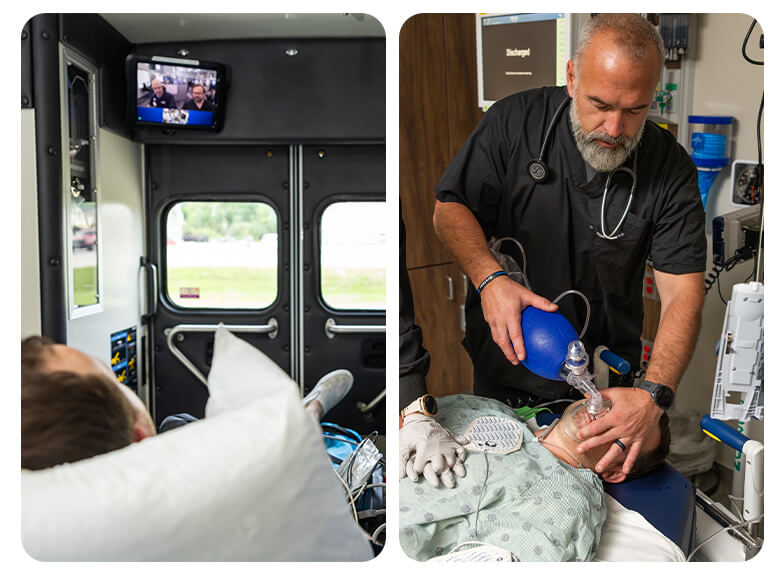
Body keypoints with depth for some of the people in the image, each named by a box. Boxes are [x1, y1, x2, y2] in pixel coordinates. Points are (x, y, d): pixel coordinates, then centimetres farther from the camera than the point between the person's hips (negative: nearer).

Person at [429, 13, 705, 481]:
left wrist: (655, 396, -32)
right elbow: (450, 208, -8)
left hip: (606, 379, 0)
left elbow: (683, 291, -17)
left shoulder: (672, 170, -14)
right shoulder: (515, 121, -14)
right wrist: (490, 278, -27)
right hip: (502, 367, 0)